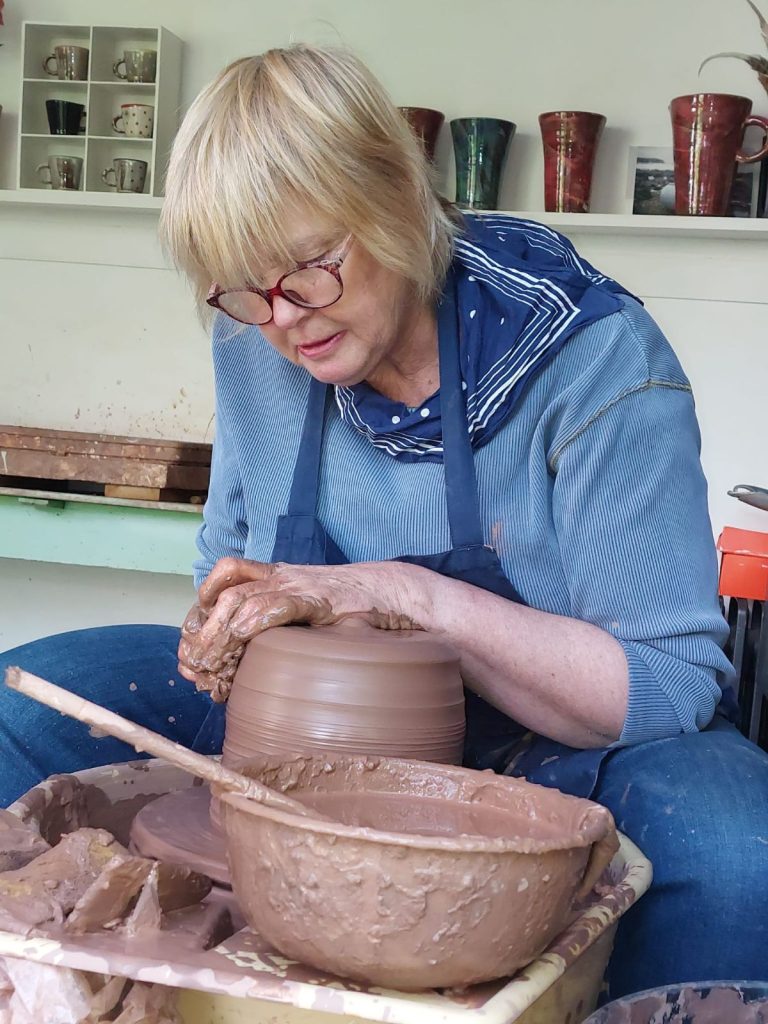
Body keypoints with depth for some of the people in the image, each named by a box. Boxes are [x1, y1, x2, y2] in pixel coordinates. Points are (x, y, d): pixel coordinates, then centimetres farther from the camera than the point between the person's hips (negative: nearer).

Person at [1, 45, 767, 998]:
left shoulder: (596, 357, -21)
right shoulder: (255, 343, -5)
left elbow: (672, 689, -22)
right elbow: (230, 557, 12)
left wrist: (405, 594, -31)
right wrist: (231, 613, -13)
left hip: (566, 755, -4)